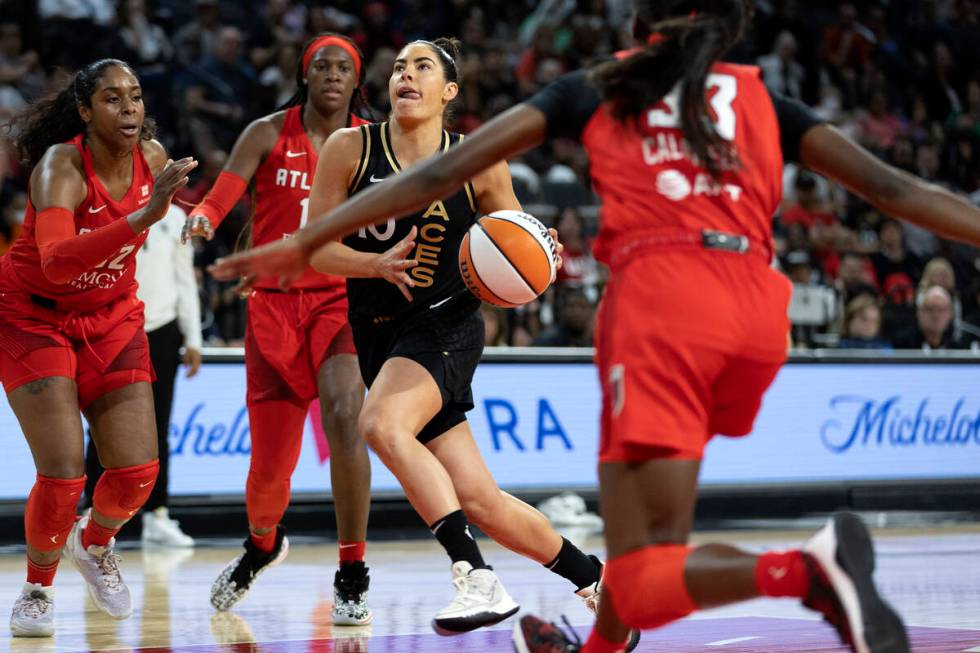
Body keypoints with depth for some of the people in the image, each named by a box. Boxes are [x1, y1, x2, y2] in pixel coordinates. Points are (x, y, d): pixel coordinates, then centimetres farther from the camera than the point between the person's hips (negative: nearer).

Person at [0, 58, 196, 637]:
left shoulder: (153, 157, -10)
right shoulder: (60, 166, -27)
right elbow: (56, 260, -45)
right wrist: (143, 215, -53)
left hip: (112, 318, 5)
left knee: (137, 472, -5)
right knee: (63, 473, -16)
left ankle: (94, 544, 29)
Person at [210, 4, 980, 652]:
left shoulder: (594, 89, 20)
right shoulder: (761, 98, 23)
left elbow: (441, 173, 16)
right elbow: (888, 186, 16)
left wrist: (305, 243, 19)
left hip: (662, 299, -4)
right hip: (759, 308, 4)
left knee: (645, 581, -8)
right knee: (638, 471, 33)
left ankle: (806, 568, -33)